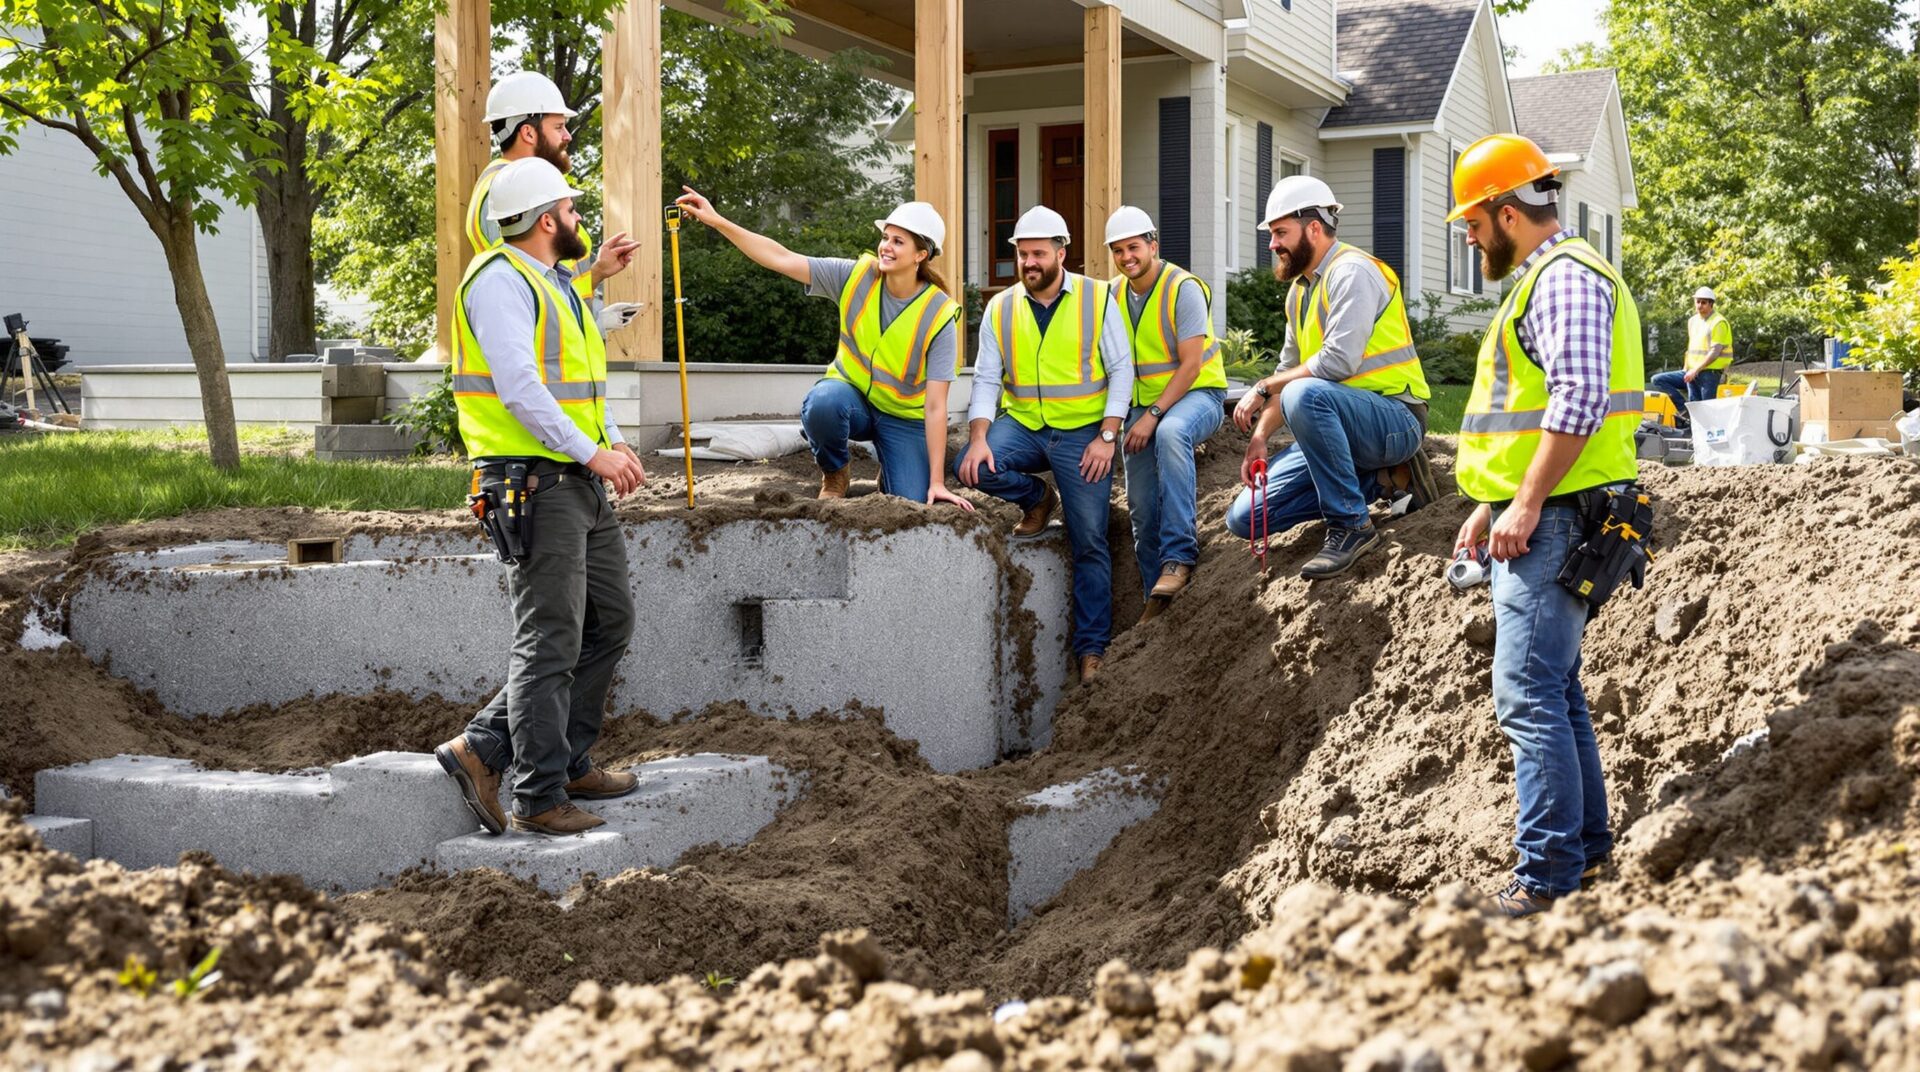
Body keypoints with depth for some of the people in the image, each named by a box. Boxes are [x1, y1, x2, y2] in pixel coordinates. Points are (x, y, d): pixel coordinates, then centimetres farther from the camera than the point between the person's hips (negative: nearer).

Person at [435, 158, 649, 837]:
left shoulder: (557, 284, 21)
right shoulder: (501, 281, -11)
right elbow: (518, 387, -21)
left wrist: (616, 445, 8)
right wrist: (591, 452, -21)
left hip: (580, 485, 10)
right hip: (535, 482, -10)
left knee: (610, 620, 13)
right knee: (551, 642, -7)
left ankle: (486, 749, 15)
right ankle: (541, 798, 2)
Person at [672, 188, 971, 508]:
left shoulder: (938, 316, -20)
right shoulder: (856, 277, -13)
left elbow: (935, 407, -21)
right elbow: (782, 258, -15)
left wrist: (937, 482, -23)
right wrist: (716, 221, -24)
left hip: (905, 419, -1)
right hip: (854, 396, 1)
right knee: (822, 402, -36)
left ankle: (889, 468, 20)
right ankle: (836, 472, -2)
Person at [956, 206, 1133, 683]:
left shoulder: (1097, 299, -2)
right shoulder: (1000, 309, 5)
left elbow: (1121, 369, -3)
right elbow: (987, 379, 1)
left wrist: (1106, 436, -13)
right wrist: (978, 439, -15)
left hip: (1083, 433, -3)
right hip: (1023, 426, 3)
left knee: (1089, 543, -5)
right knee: (971, 467, -26)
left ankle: (1092, 648, 6)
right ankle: (1038, 499, 6)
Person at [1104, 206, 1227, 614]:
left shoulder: (1183, 288, -14)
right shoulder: (1113, 294, 4)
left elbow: (1191, 365, -18)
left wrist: (1153, 416, -24)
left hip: (1197, 396, -6)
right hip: (1143, 404, 6)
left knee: (1171, 432, -39)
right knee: (1142, 505, -2)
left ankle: (1178, 556, -38)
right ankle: (1157, 598, 14)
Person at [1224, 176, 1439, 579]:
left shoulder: (1352, 272, -13)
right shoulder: (1299, 289, 15)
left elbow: (1338, 362, -25)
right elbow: (1288, 370, 17)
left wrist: (1263, 388, -16)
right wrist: (1259, 438, 4)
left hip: (1394, 419, -9)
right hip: (1337, 424, 9)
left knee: (1306, 394, -39)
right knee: (1245, 518, -2)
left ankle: (1351, 526, -24)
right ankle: (1381, 479, 5)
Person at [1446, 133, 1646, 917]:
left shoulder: (1567, 279, -13)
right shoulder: (1542, 279, 21)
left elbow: (1578, 403, -24)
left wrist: (1526, 506, -23)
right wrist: (1490, 503, 24)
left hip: (1551, 521, -11)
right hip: (1532, 517, 11)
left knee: (1529, 695, -12)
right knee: (1556, 689, 16)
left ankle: (1547, 874, -9)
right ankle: (1587, 845, 25)